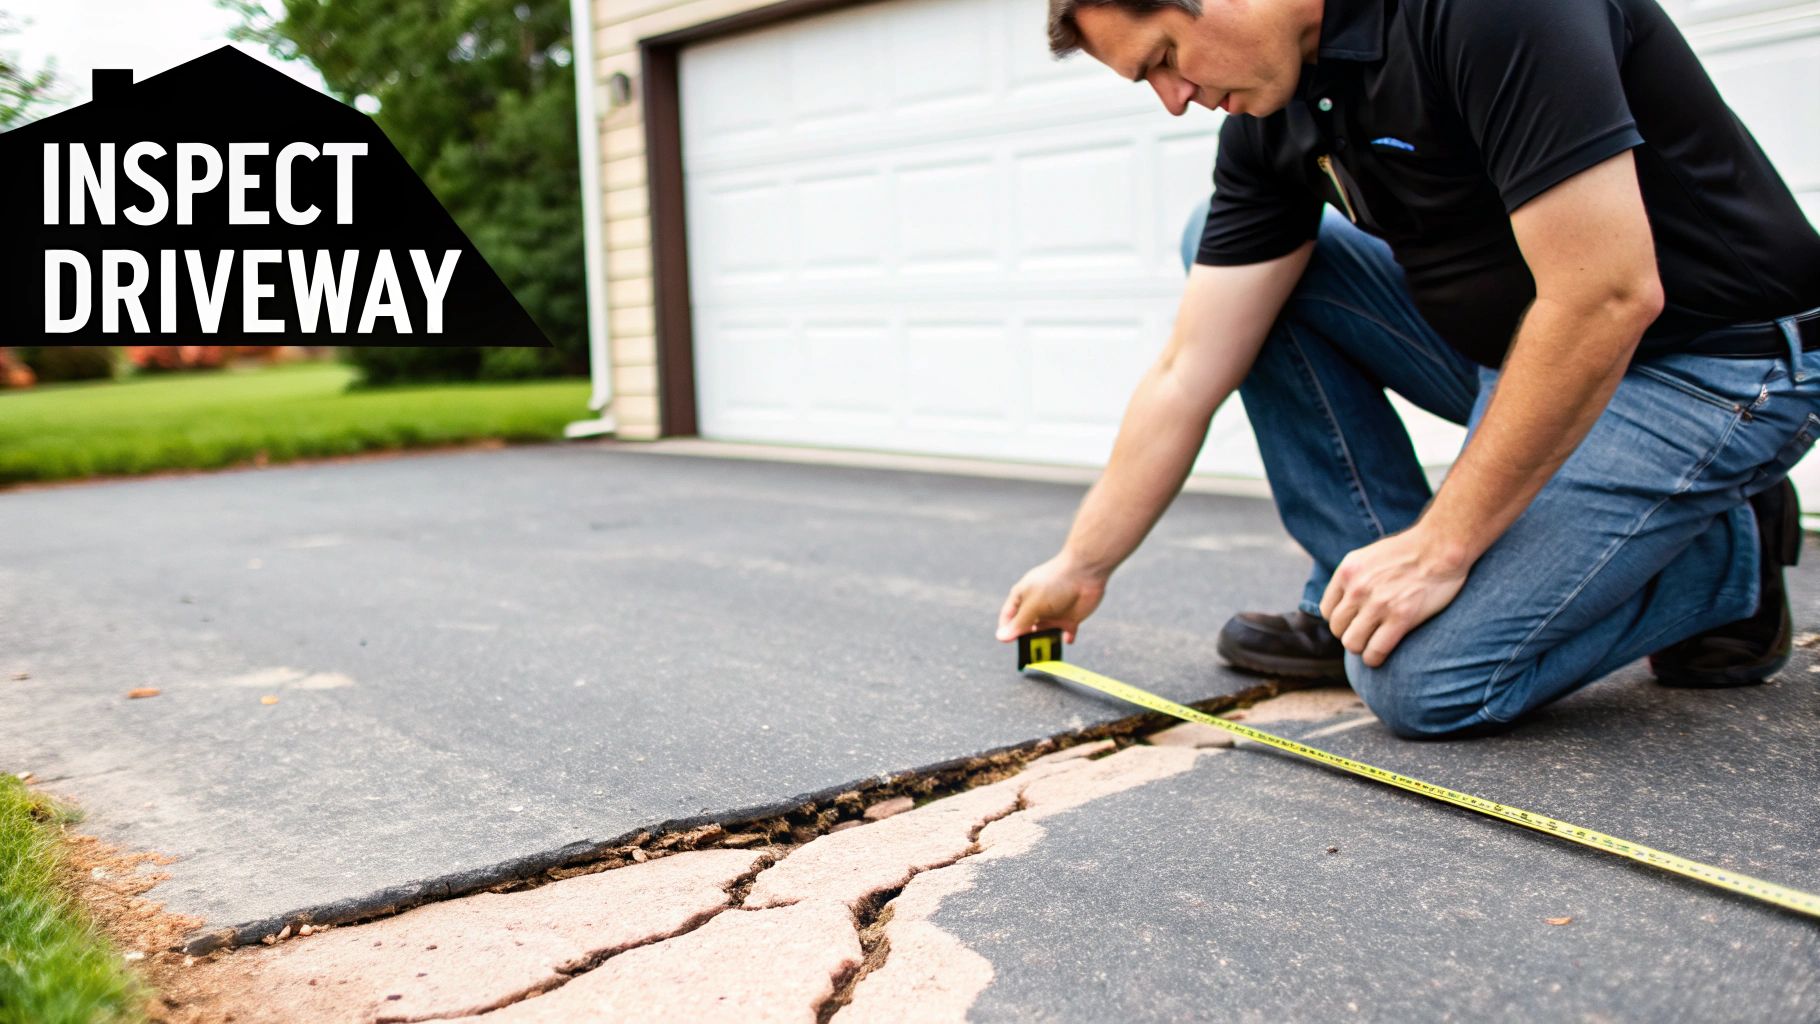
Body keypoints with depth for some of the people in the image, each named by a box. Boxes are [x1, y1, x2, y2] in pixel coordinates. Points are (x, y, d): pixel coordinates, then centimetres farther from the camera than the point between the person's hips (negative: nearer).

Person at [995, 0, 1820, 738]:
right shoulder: (1268, 120, -2)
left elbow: (1608, 297, -30)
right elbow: (1189, 375, 2)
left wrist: (1439, 545, -24)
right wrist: (1080, 567, 4)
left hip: (1713, 368, -8)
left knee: (1421, 680, -19)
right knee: (1227, 245, 1)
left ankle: (1728, 558, 6)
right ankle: (1358, 598, 5)